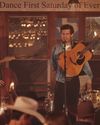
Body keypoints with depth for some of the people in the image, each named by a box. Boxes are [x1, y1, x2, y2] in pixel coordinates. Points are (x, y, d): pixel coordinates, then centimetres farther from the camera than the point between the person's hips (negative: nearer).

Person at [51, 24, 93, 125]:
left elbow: (84, 62, -3)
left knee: (72, 108, 7)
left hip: (73, 81, 0)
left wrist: (89, 78, -7)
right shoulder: (57, 47, 2)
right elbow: (53, 62, 15)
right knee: (57, 107, 0)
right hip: (60, 81, 0)